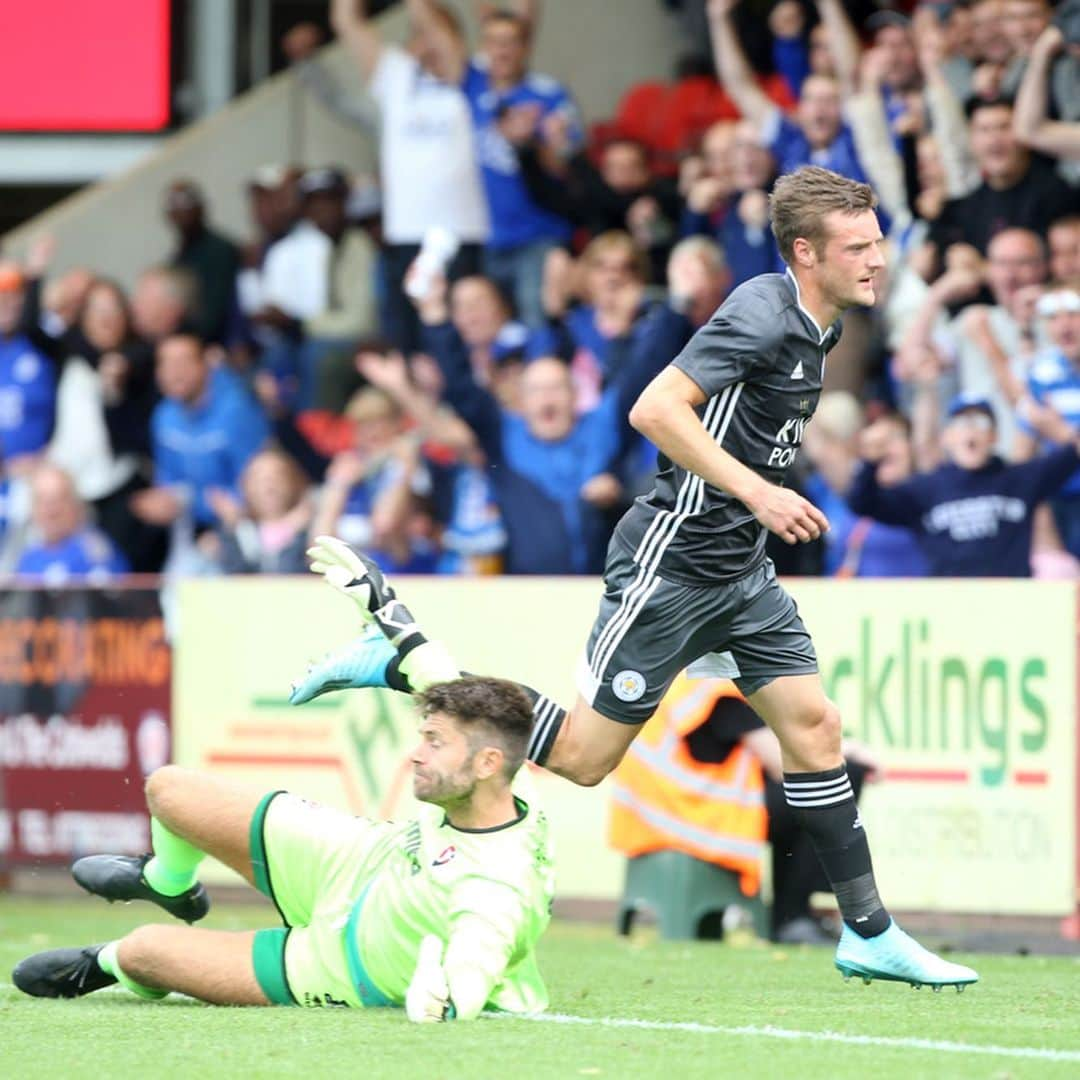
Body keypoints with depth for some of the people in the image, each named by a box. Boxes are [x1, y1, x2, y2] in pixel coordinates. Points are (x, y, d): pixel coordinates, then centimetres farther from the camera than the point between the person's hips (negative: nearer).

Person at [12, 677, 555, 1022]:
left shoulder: (499, 890, -42)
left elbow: (462, 1001, -49)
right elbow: (451, 705, 0)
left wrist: (440, 997, -71)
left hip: (342, 970, -6)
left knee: (141, 949, -2)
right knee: (167, 789, 9)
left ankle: (108, 964, 41)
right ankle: (169, 884, 48)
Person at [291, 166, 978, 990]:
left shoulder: (817, 328, 10)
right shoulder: (762, 314, -19)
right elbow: (655, 409, -26)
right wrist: (756, 492, -28)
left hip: (738, 568, 9)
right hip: (670, 561, -9)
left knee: (812, 721, 1)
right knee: (585, 755, -4)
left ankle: (869, 935, 5)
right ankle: (399, 647, 6)